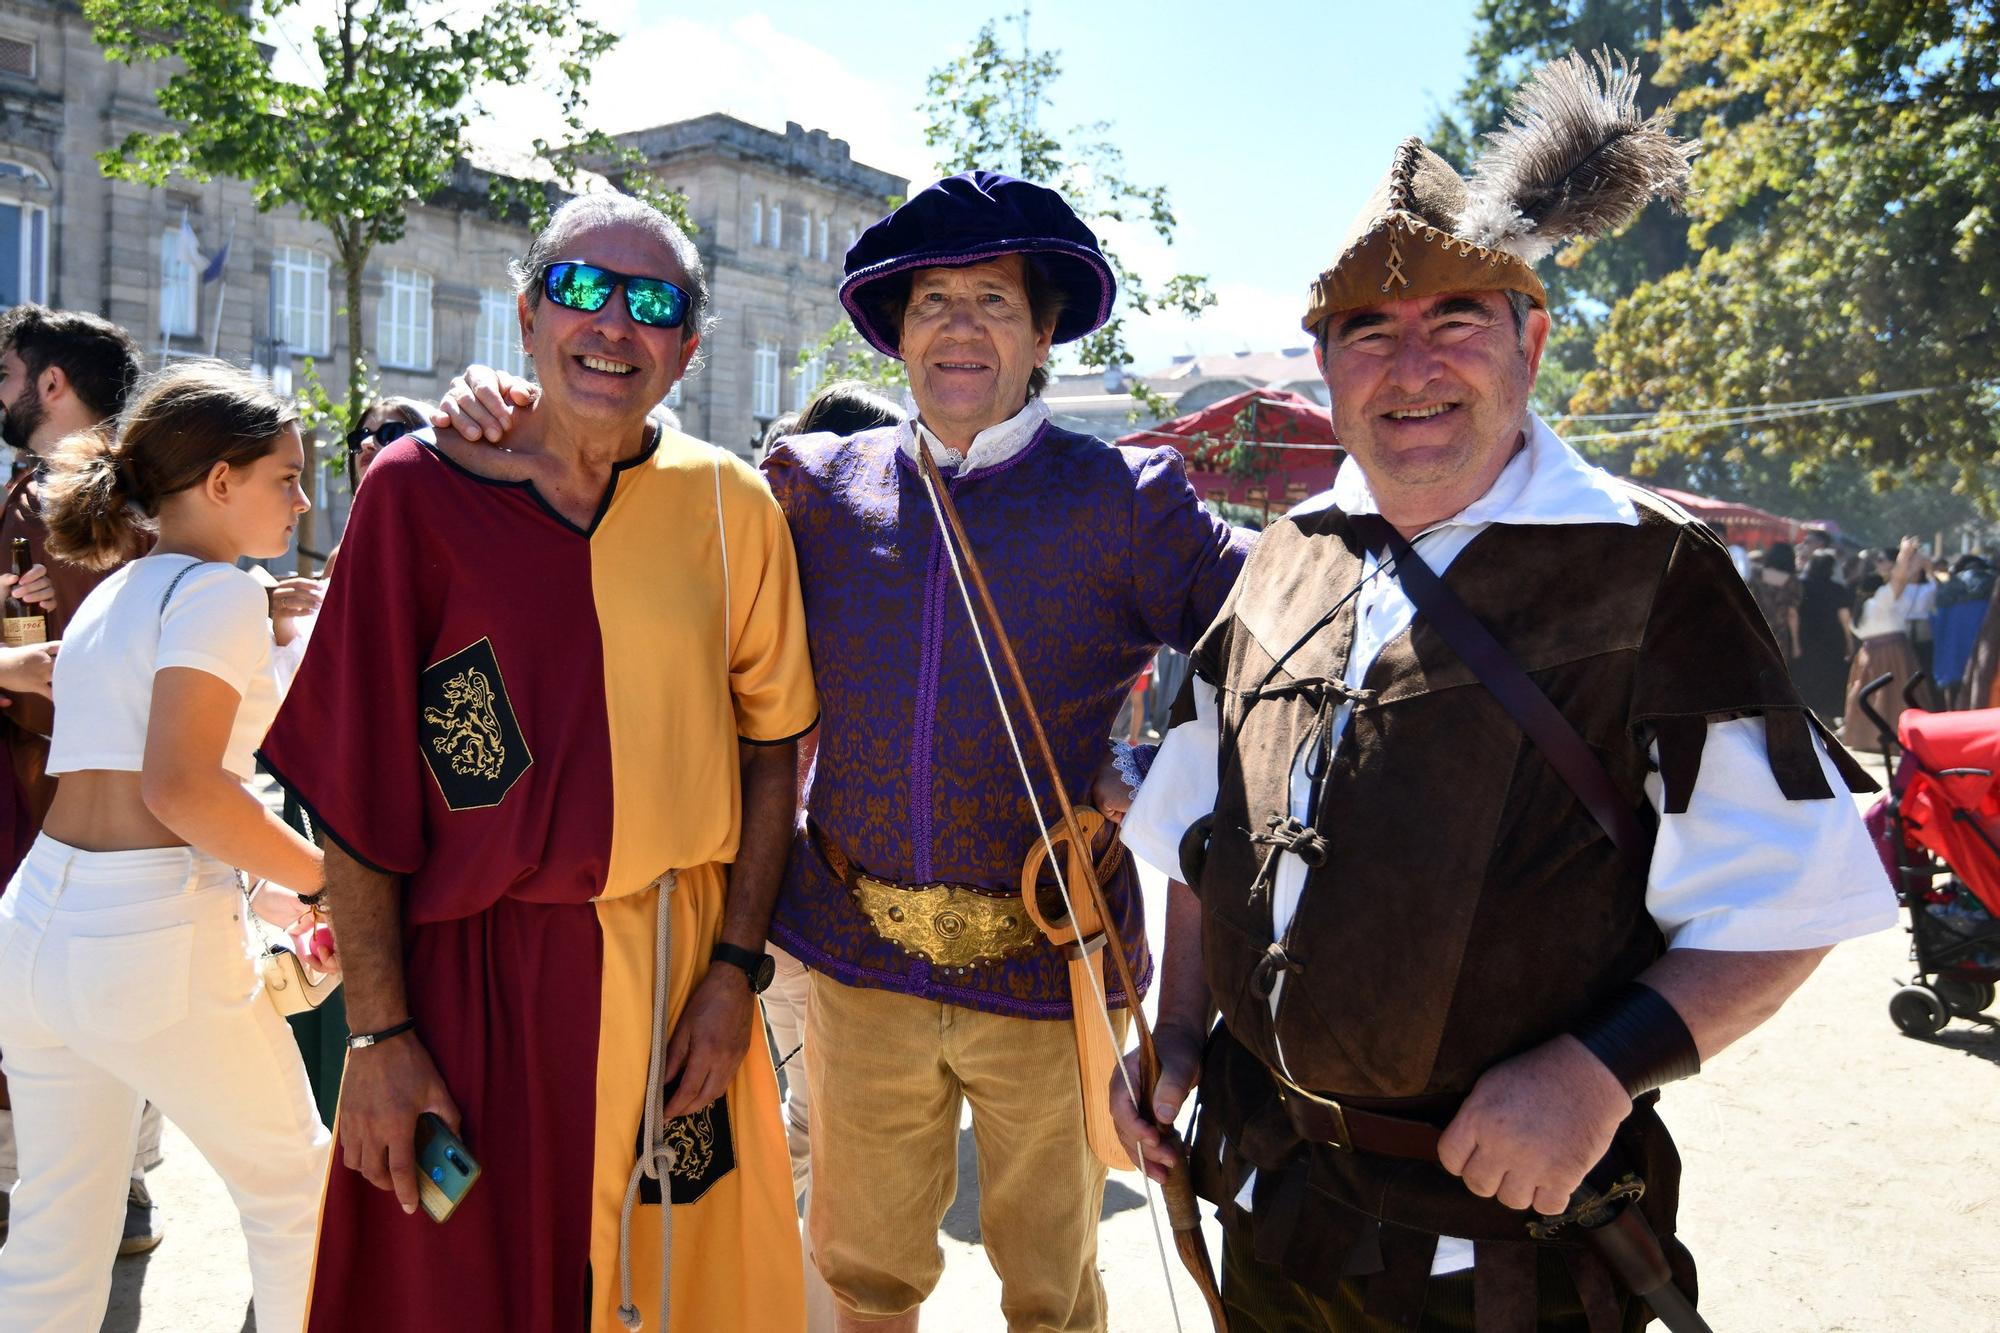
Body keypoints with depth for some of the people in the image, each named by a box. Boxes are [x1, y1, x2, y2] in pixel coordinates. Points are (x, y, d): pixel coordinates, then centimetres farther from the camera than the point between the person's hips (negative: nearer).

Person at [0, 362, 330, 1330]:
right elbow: (182, 789, -22)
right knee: (294, 1181, 14)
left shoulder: (112, 593, 17)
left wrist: (248, 892, 22)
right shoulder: (216, 589, -10)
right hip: (151, 946, -8)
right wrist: (330, 878, -12)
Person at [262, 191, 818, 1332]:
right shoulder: (420, 490, -5)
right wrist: (379, 1033, -8)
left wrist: (734, 972, -4)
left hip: (673, 973, 2)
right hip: (462, 974, -1)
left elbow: (774, 744, 3)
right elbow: (356, 785, -6)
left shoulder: (730, 503, -1)